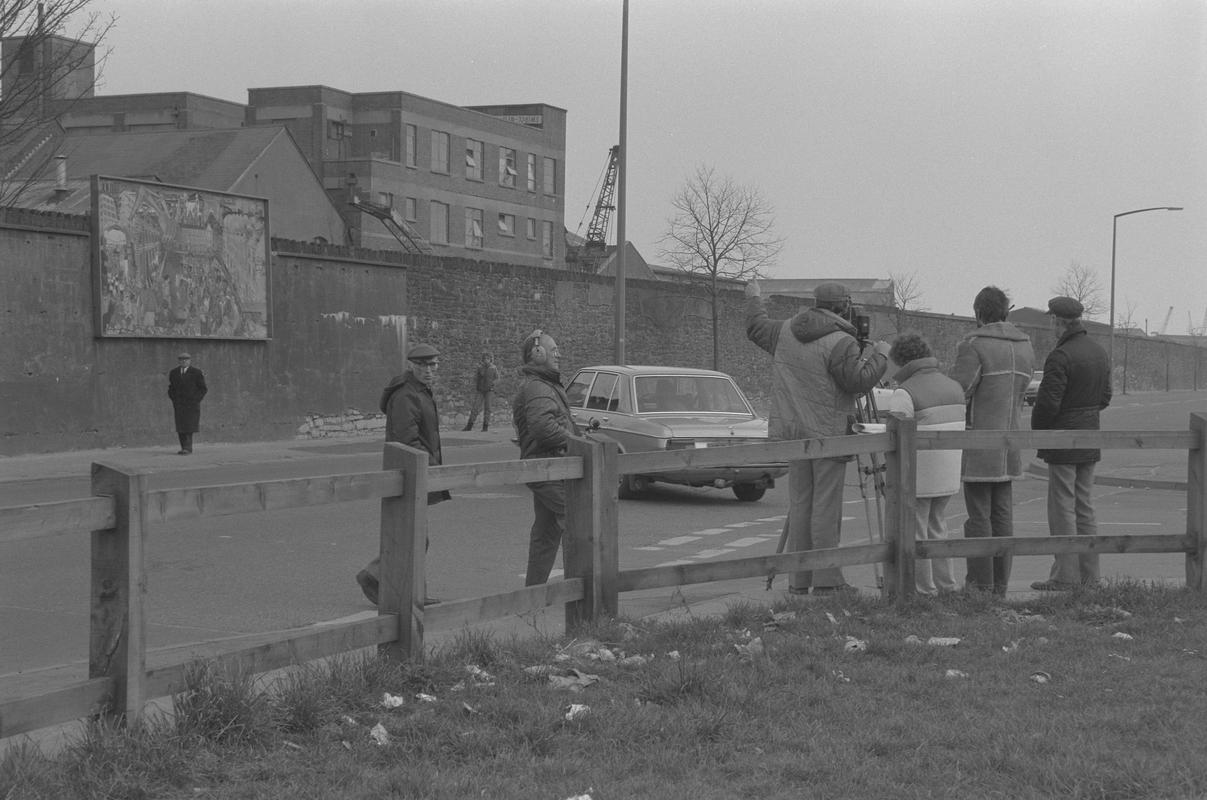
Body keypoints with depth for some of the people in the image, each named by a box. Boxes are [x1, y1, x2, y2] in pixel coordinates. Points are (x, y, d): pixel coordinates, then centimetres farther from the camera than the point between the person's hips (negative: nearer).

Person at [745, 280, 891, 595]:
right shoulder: (841, 344, -15)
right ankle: (826, 580, -2)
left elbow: (756, 328, 22)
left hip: (793, 431, 6)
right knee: (826, 507, -3)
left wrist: (754, 300, 40)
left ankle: (800, 580, 11)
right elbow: (858, 382, -20)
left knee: (799, 504, 9)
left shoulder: (787, 332, 6)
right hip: (828, 433, -6)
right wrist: (879, 356, -4)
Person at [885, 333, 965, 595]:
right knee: (936, 525, 19)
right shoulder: (954, 386, 11)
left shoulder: (904, 392, -15)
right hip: (950, 475, 8)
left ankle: (923, 589, 4)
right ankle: (945, 584, 20)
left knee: (914, 532, 2)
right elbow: (961, 428, 17)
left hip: (917, 476, -8)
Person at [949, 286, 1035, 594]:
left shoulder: (974, 345, -13)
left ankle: (980, 583, -2)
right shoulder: (1025, 346, 9)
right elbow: (1021, 388, 14)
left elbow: (959, 392, -18)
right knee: (1003, 514, 10)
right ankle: (1001, 584, 12)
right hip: (1010, 442, 6)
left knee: (978, 516, -2)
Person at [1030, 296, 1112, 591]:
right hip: (1090, 442, 8)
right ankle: (1089, 575, 16)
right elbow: (1105, 397, 14)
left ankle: (1065, 576, -2)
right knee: (1084, 507, 13)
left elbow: (1048, 403, -20)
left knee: (1063, 509, -3)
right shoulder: (1099, 353, 8)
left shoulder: (1060, 357, -18)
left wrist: (1037, 431, -3)